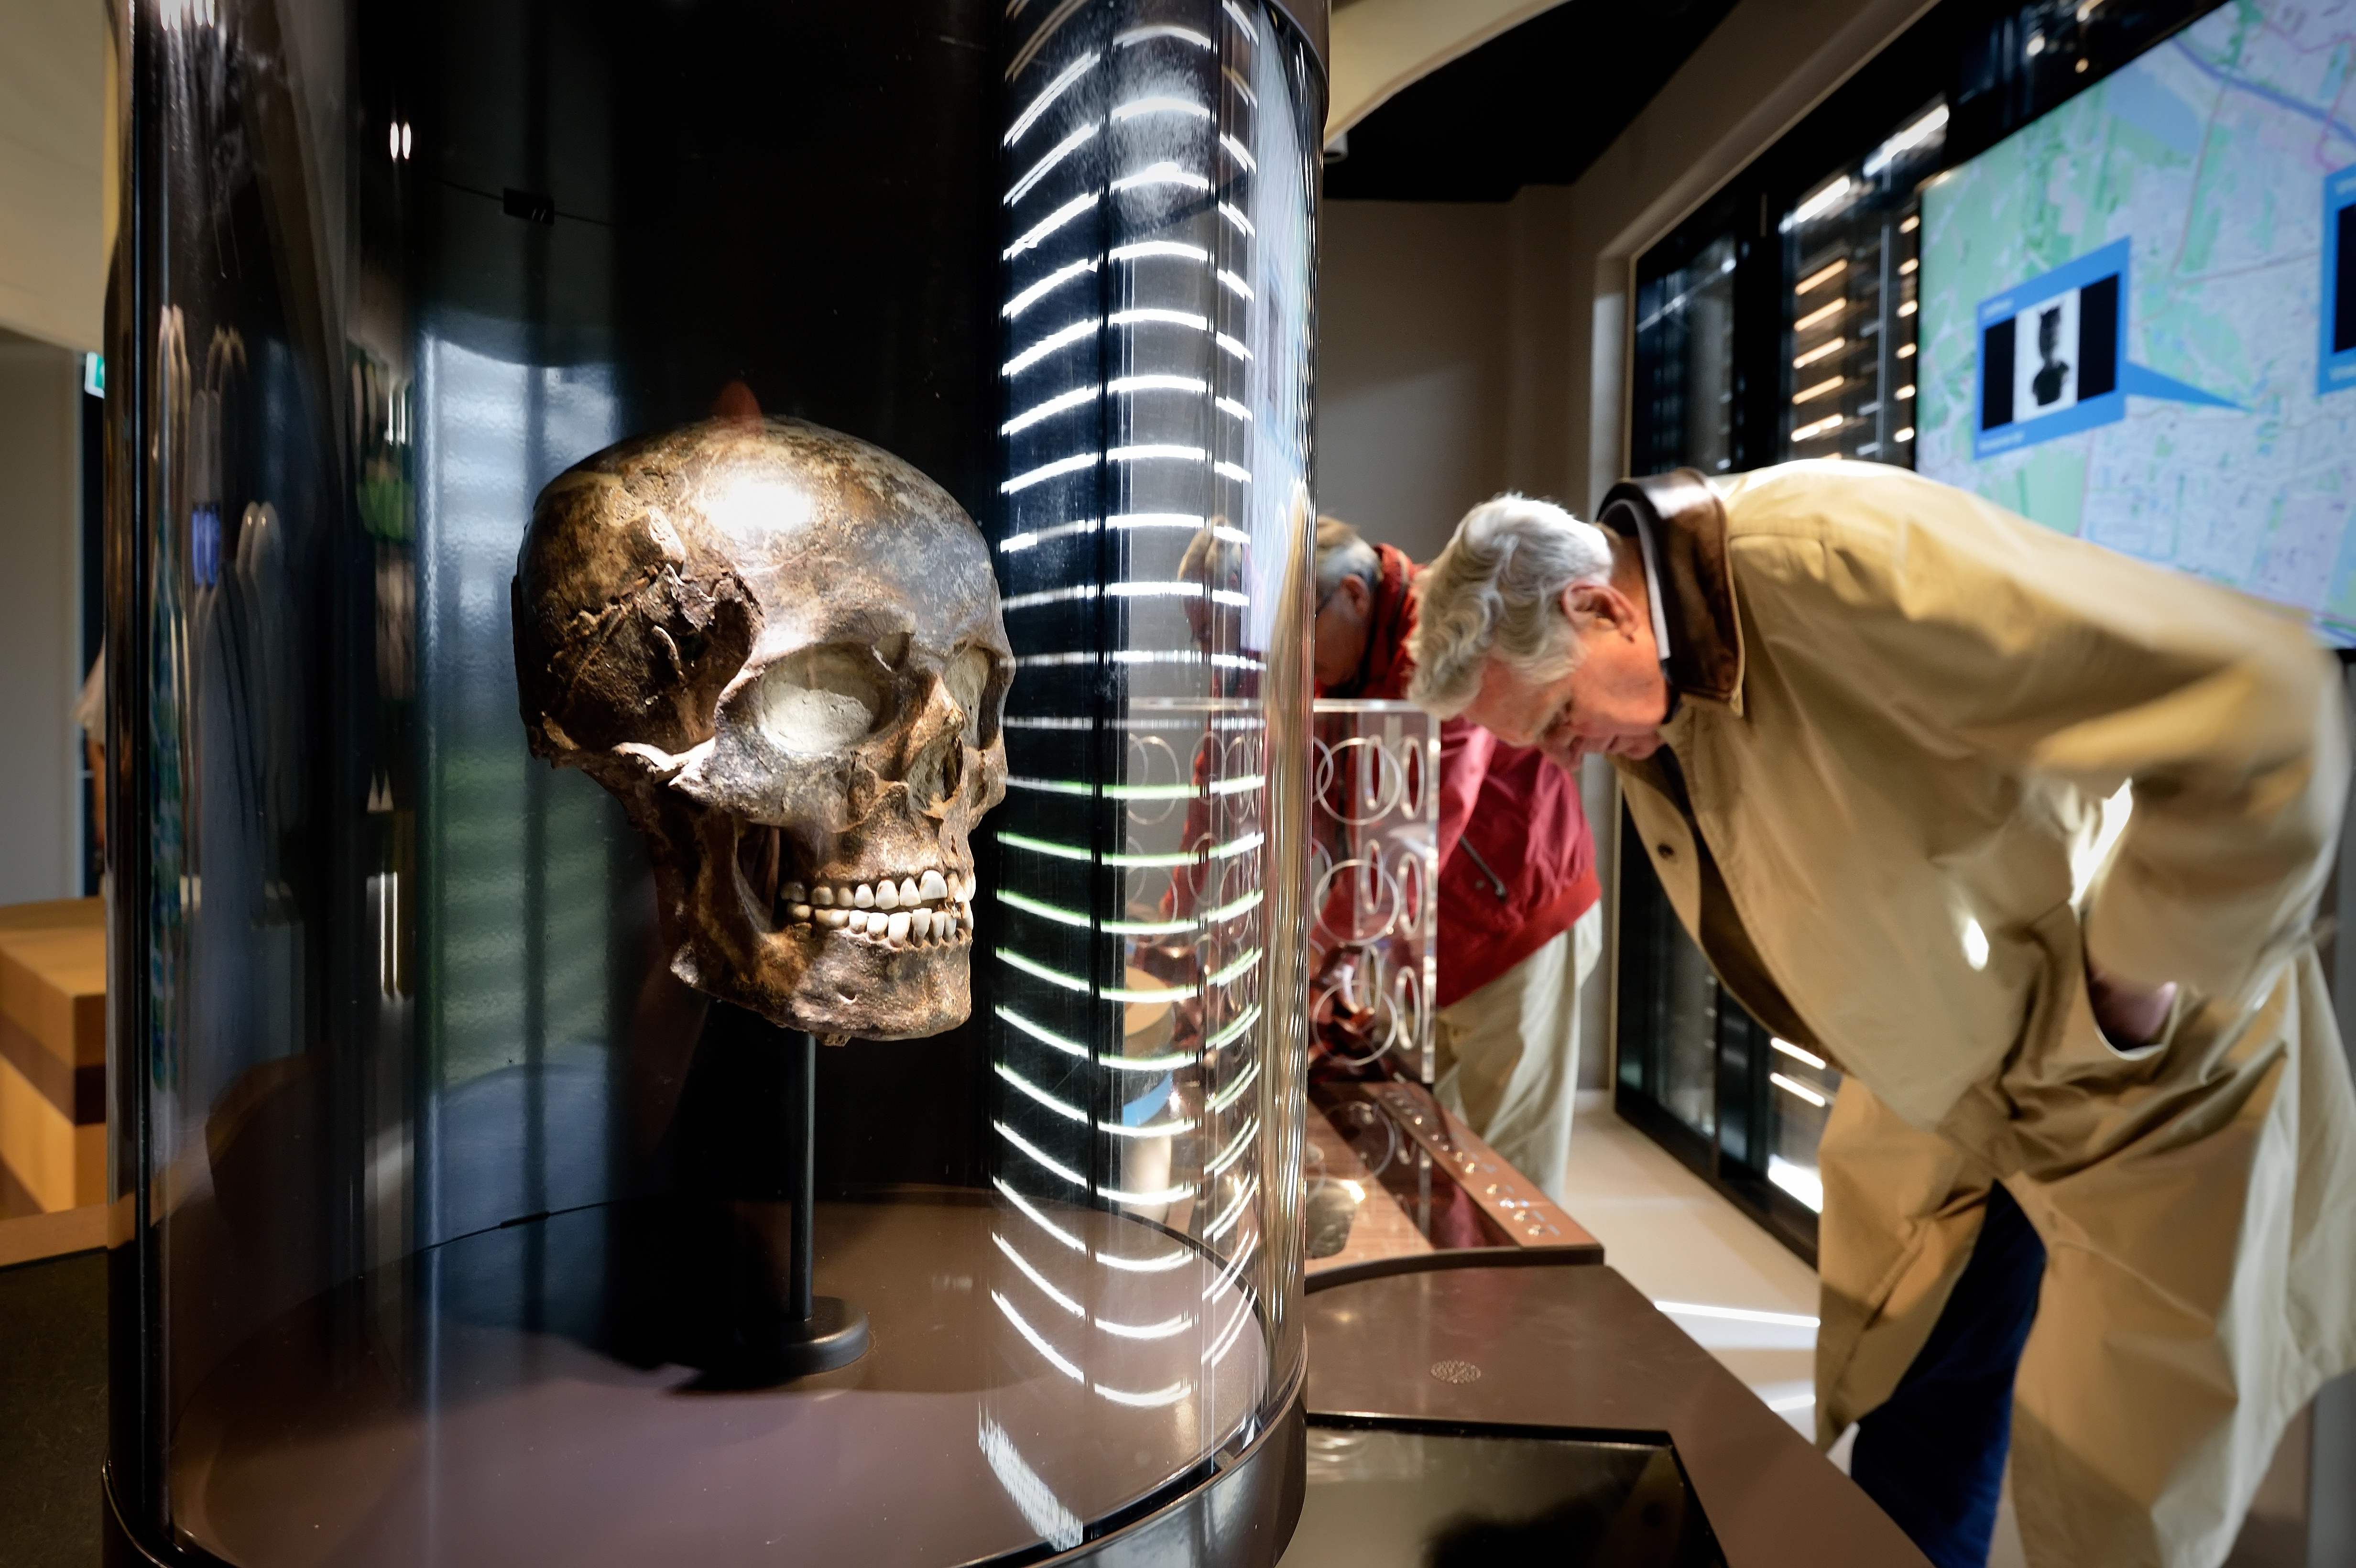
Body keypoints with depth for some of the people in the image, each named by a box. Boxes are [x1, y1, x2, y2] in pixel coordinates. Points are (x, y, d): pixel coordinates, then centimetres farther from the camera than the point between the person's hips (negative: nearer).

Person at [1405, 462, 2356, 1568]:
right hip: (1943, 1094, 6)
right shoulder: (1654, 715, -6)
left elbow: (2258, 709, -35)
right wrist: (1884, 1053, 2)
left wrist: (2128, 985, -24)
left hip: (2151, 1075, -6)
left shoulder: (1834, 561, -33)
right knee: (1905, 1476, 14)